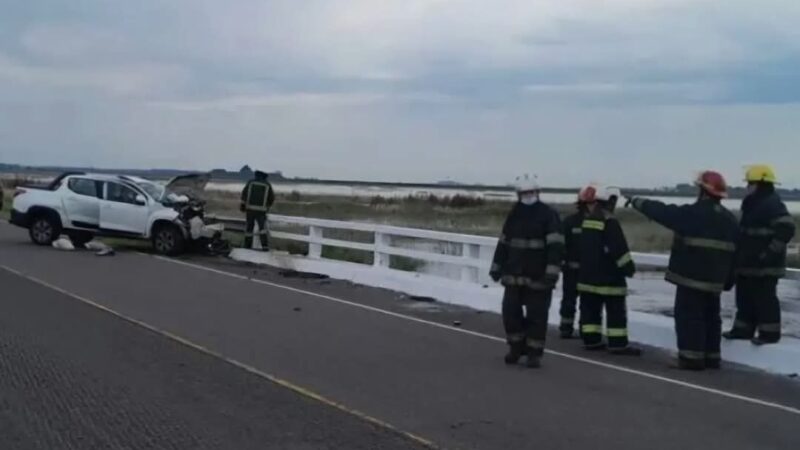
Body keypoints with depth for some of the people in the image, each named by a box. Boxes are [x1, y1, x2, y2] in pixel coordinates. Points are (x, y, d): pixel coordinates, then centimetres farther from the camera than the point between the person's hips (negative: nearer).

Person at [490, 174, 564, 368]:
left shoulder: (548, 215, -7)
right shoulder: (513, 215, 11)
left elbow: (556, 246, -14)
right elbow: (503, 243, 18)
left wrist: (552, 272, -21)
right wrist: (497, 267, 15)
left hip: (538, 277, -5)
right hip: (514, 276, 5)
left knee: (536, 315, 0)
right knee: (510, 311, 6)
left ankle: (534, 353, 11)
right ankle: (516, 347, 23)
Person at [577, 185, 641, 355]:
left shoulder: (587, 220, 11)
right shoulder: (609, 221, -15)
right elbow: (619, 247, -19)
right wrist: (628, 266, -10)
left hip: (588, 275, 8)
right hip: (608, 276, -8)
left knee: (590, 308, 10)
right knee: (616, 311, -3)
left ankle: (591, 340, 12)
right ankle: (618, 344, -3)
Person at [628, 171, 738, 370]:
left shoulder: (693, 214, -14)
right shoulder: (730, 220, 10)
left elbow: (663, 212, -9)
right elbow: (734, 252, 13)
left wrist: (638, 202, 5)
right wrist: (728, 281, 19)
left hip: (692, 276, -8)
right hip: (714, 279, 8)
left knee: (688, 316, -3)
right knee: (710, 316, 15)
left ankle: (692, 357, -5)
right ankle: (711, 357, 19)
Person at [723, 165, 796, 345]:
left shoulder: (772, 204, -17)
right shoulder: (754, 204, 16)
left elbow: (786, 229, -25)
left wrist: (770, 252, -25)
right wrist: (741, 256, 22)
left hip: (765, 265, -10)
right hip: (749, 263, 10)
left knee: (764, 298, -3)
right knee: (745, 297, 14)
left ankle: (770, 332, 5)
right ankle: (743, 329, 23)